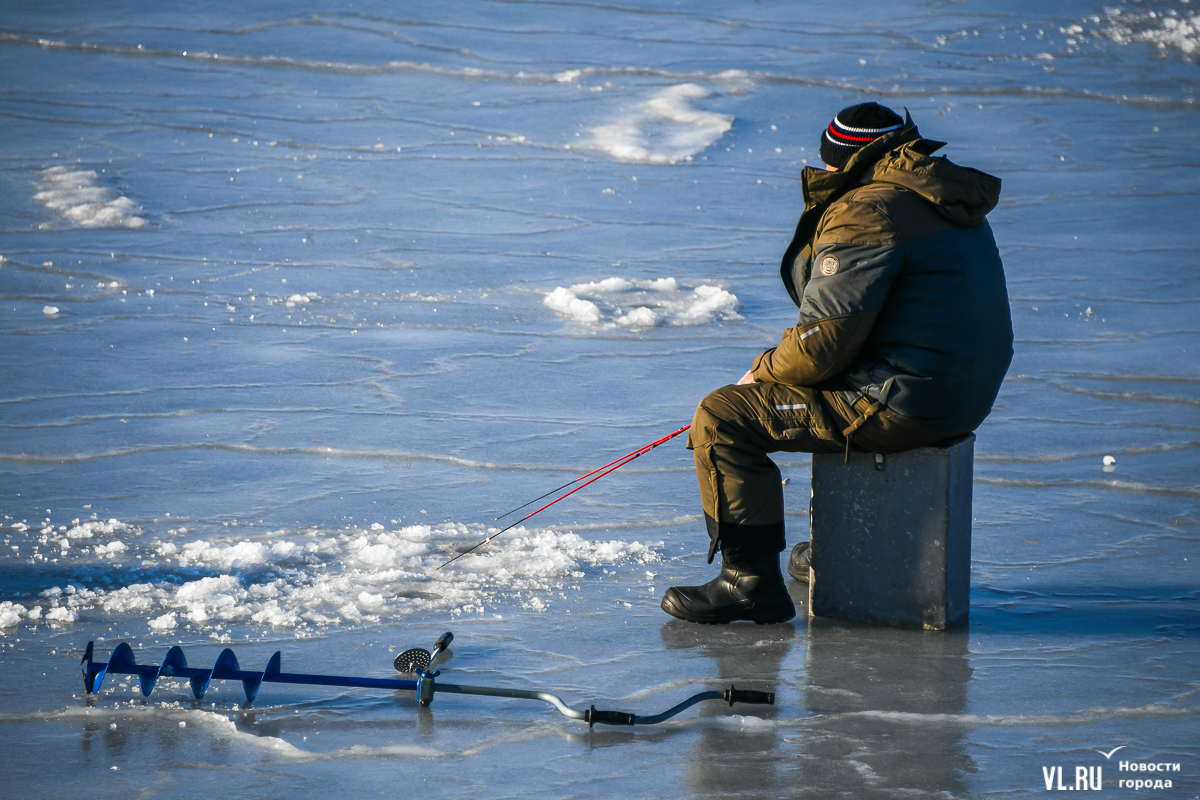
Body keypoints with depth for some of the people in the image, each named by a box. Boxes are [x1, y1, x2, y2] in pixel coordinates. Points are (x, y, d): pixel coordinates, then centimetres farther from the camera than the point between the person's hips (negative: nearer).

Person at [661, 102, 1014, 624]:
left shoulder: (868, 213, -16)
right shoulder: (940, 199, 17)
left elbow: (826, 340, -18)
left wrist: (764, 372, -3)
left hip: (902, 404, -10)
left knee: (722, 419, -10)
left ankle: (751, 581, -9)